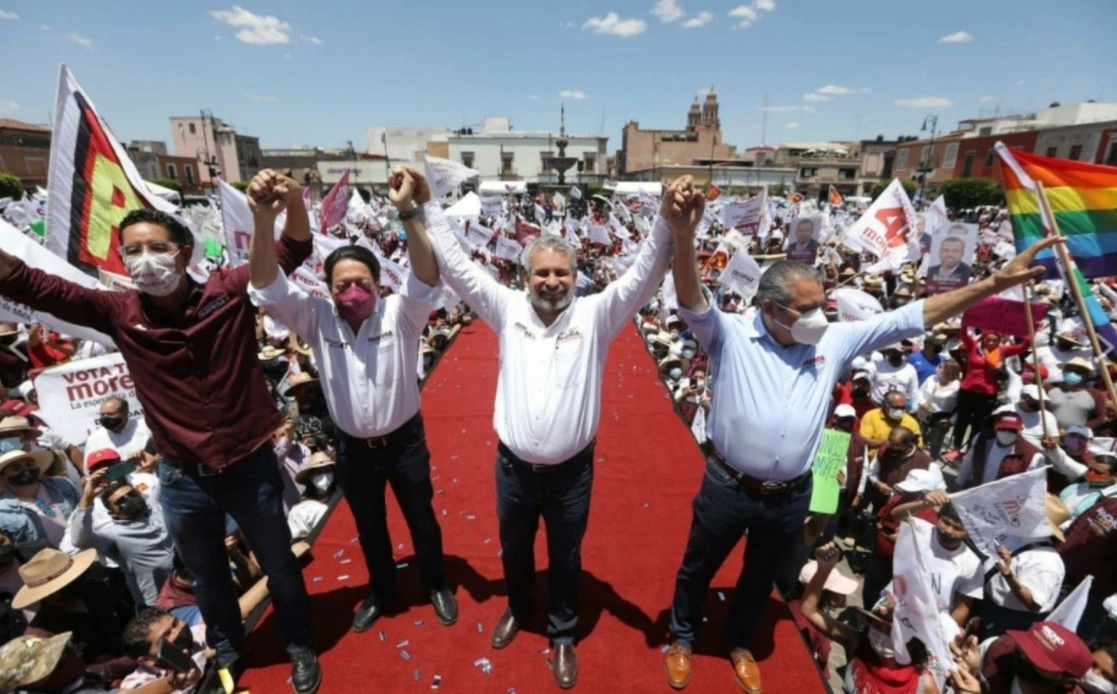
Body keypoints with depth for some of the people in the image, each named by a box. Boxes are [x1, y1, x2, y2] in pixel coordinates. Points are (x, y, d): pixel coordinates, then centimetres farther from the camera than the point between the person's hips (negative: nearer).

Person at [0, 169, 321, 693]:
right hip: (181, 479, 3)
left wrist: (292, 201, -38)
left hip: (250, 466, -3)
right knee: (208, 576, 27)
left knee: (279, 565, 19)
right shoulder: (120, 313, -6)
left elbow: (294, 250, -18)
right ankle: (226, 651, 55)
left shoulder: (228, 292, -14)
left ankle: (299, 645, 46)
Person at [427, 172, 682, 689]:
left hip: (571, 472, -1)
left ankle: (563, 633, 48)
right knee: (514, 550, 27)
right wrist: (426, 208, -11)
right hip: (513, 467, 2)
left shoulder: (595, 315, -10)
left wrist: (668, 226, -36)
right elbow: (455, 265, -6)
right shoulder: (508, 309, -5)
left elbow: (642, 277, -20)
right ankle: (517, 609, 58)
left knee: (565, 558, 21)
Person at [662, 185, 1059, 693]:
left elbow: (911, 318, -3)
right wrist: (684, 233, -47)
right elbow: (691, 301, -31)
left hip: (791, 497, 4)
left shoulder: (834, 341, -4)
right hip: (728, 489, -3)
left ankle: (739, 643, 54)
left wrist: (996, 283, -9)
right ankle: (682, 637, 47)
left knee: (760, 577, 26)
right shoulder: (732, 336, -16)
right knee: (698, 569, 19)